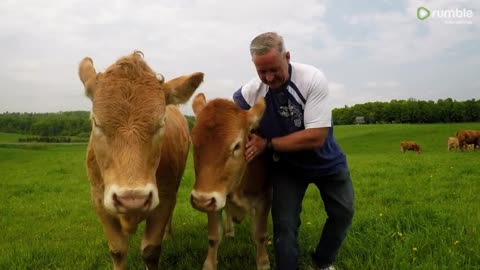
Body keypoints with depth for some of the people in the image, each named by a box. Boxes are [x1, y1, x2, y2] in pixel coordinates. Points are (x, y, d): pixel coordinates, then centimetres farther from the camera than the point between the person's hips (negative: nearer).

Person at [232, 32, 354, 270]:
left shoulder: (312, 79, -29)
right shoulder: (250, 92, -22)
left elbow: (316, 137, -33)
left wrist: (267, 144, -32)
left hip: (327, 161, 0)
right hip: (285, 165, 0)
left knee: (343, 213, 12)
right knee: (285, 224, -4)